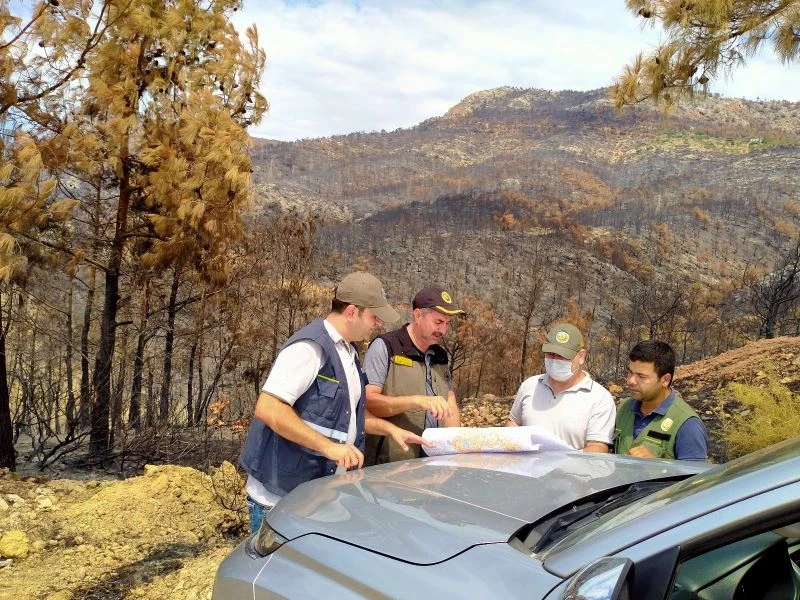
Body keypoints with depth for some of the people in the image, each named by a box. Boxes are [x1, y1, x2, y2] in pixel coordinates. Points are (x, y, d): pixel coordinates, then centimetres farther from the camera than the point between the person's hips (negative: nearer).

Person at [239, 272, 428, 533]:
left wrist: (390, 429, 14)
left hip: (321, 493, 9)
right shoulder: (310, 347, -18)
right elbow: (268, 409, -26)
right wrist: (328, 446, -28)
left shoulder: (347, 353, 14)